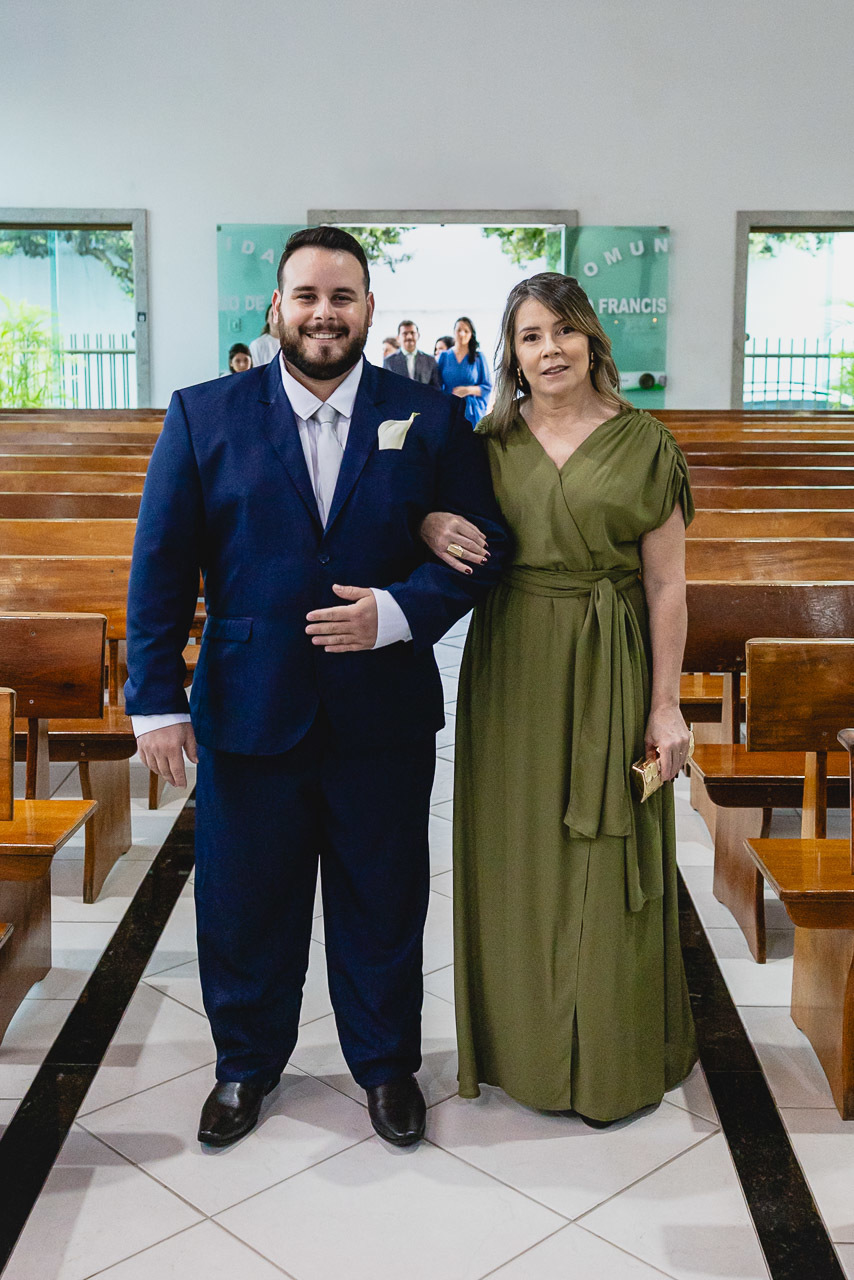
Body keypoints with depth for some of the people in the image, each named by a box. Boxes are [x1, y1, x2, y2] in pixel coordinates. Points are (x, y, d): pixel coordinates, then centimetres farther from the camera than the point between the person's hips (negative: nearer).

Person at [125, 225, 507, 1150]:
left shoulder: (429, 420, 0)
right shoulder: (204, 416, -1)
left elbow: (482, 546, 0)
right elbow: (161, 565, -1)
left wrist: (398, 612, -17)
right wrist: (155, 700, -5)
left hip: (383, 716, 0)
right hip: (247, 714, 0)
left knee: (383, 904, 15)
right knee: (243, 903, 14)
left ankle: (387, 1064, 38)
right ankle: (245, 1066, 38)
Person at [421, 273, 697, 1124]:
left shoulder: (642, 443, -3)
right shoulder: (489, 443, 5)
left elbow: (666, 584, -5)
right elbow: (423, 510, 10)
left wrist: (665, 704, -8)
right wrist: (431, 527, -14)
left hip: (609, 671, -3)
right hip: (510, 668, 3)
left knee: (606, 862, 6)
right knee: (516, 858, 11)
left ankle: (612, 1061, 25)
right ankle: (524, 1041, 30)